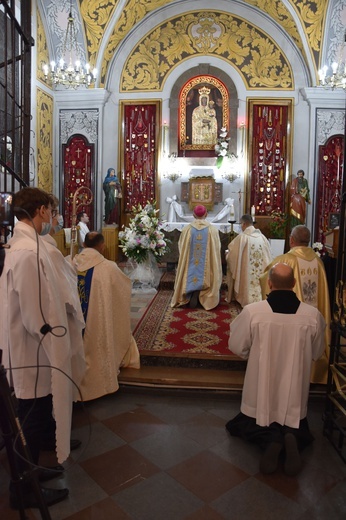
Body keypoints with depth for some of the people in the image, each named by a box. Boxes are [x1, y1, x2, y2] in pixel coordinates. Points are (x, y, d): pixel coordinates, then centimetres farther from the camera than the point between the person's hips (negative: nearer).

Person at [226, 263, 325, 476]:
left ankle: (270, 440, -7)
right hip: (294, 392, 2)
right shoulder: (313, 315, -14)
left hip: (261, 390, -1)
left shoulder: (252, 311, -19)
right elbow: (317, 352, 3)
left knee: (246, 424, 24)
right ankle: (291, 438, -7)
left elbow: (236, 346, -6)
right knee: (297, 426, 28)